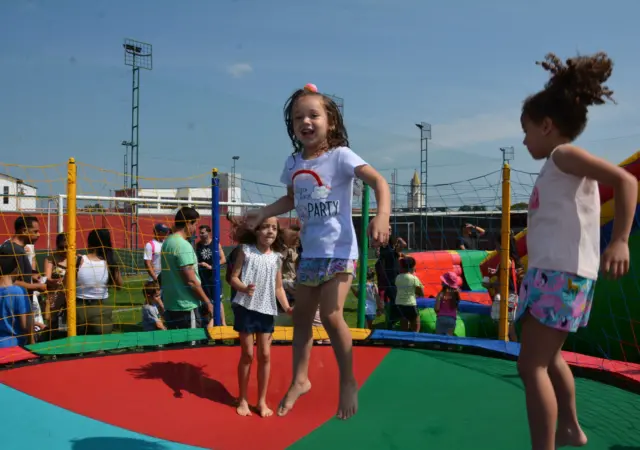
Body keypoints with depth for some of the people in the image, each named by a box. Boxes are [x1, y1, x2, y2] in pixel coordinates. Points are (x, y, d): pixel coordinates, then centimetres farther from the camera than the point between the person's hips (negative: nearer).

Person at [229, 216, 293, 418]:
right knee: (247, 354, 4)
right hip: (246, 308, -3)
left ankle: (262, 400, 19)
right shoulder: (246, 250, -3)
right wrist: (244, 288, -25)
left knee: (265, 355, 5)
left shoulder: (277, 257, 5)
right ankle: (243, 400, 20)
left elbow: (279, 287, 9)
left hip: (267, 310, 3)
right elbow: (233, 277, -5)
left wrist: (286, 306, -6)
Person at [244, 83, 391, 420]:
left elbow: (378, 180, -25)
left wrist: (382, 216, -42)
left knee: (331, 315, -14)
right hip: (309, 252, 7)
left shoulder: (340, 156, -13)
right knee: (301, 317, 13)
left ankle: (348, 381, 10)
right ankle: (299, 380, 30)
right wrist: (262, 214, 9)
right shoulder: (293, 163, 5)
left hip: (339, 250, -6)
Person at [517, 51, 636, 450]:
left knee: (531, 365, -10)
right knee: (549, 357, 24)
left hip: (560, 273, -10)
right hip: (559, 272, 10)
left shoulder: (564, 154, -9)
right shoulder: (565, 167, 18)